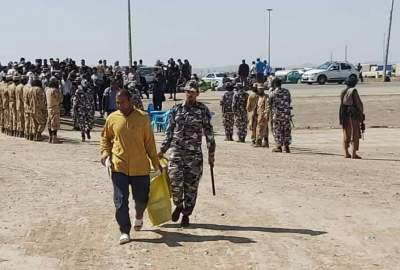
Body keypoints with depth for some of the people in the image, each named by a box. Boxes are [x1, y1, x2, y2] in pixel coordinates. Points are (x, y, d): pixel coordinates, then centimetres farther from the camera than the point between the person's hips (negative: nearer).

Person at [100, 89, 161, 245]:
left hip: (140, 166, 0)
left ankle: (139, 217, 43)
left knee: (141, 198, 11)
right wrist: (105, 151, -2)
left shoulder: (142, 117, -3)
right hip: (119, 166, 1)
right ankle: (124, 232, 6)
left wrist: (155, 161, 4)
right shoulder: (112, 118, 1)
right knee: (121, 200, -4)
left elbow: (149, 141, 2)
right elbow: (105, 137, 16)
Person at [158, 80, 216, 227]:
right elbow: (169, 131, 14)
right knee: (175, 182, -7)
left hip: (194, 154, -1)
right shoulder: (176, 109, 8)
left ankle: (186, 214, 21)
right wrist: (162, 150, 11)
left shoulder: (203, 110, 1)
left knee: (191, 186, 3)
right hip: (176, 151, 1)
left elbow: (209, 133, 3)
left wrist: (211, 154, 2)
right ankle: (178, 205, 22)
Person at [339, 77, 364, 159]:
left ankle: (346, 153, 15)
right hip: (353, 114, -6)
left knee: (346, 134, 13)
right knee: (355, 134, -1)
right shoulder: (353, 91, -10)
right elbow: (358, 103, -11)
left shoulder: (343, 92, 8)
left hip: (344, 114, 6)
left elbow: (342, 103, 8)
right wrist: (361, 114, -1)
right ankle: (353, 153, -4)